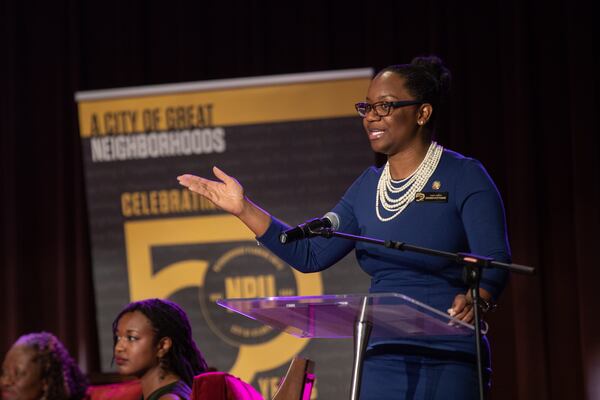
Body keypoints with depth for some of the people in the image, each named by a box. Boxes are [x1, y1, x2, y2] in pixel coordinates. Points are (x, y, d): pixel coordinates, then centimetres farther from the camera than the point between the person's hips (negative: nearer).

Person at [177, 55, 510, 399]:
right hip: (382, 361, 6)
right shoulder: (369, 186, 15)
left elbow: (496, 263, -13)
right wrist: (243, 208, 7)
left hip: (448, 363, -6)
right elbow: (309, 255, 13)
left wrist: (474, 300, -35)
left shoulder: (464, 177, -4)